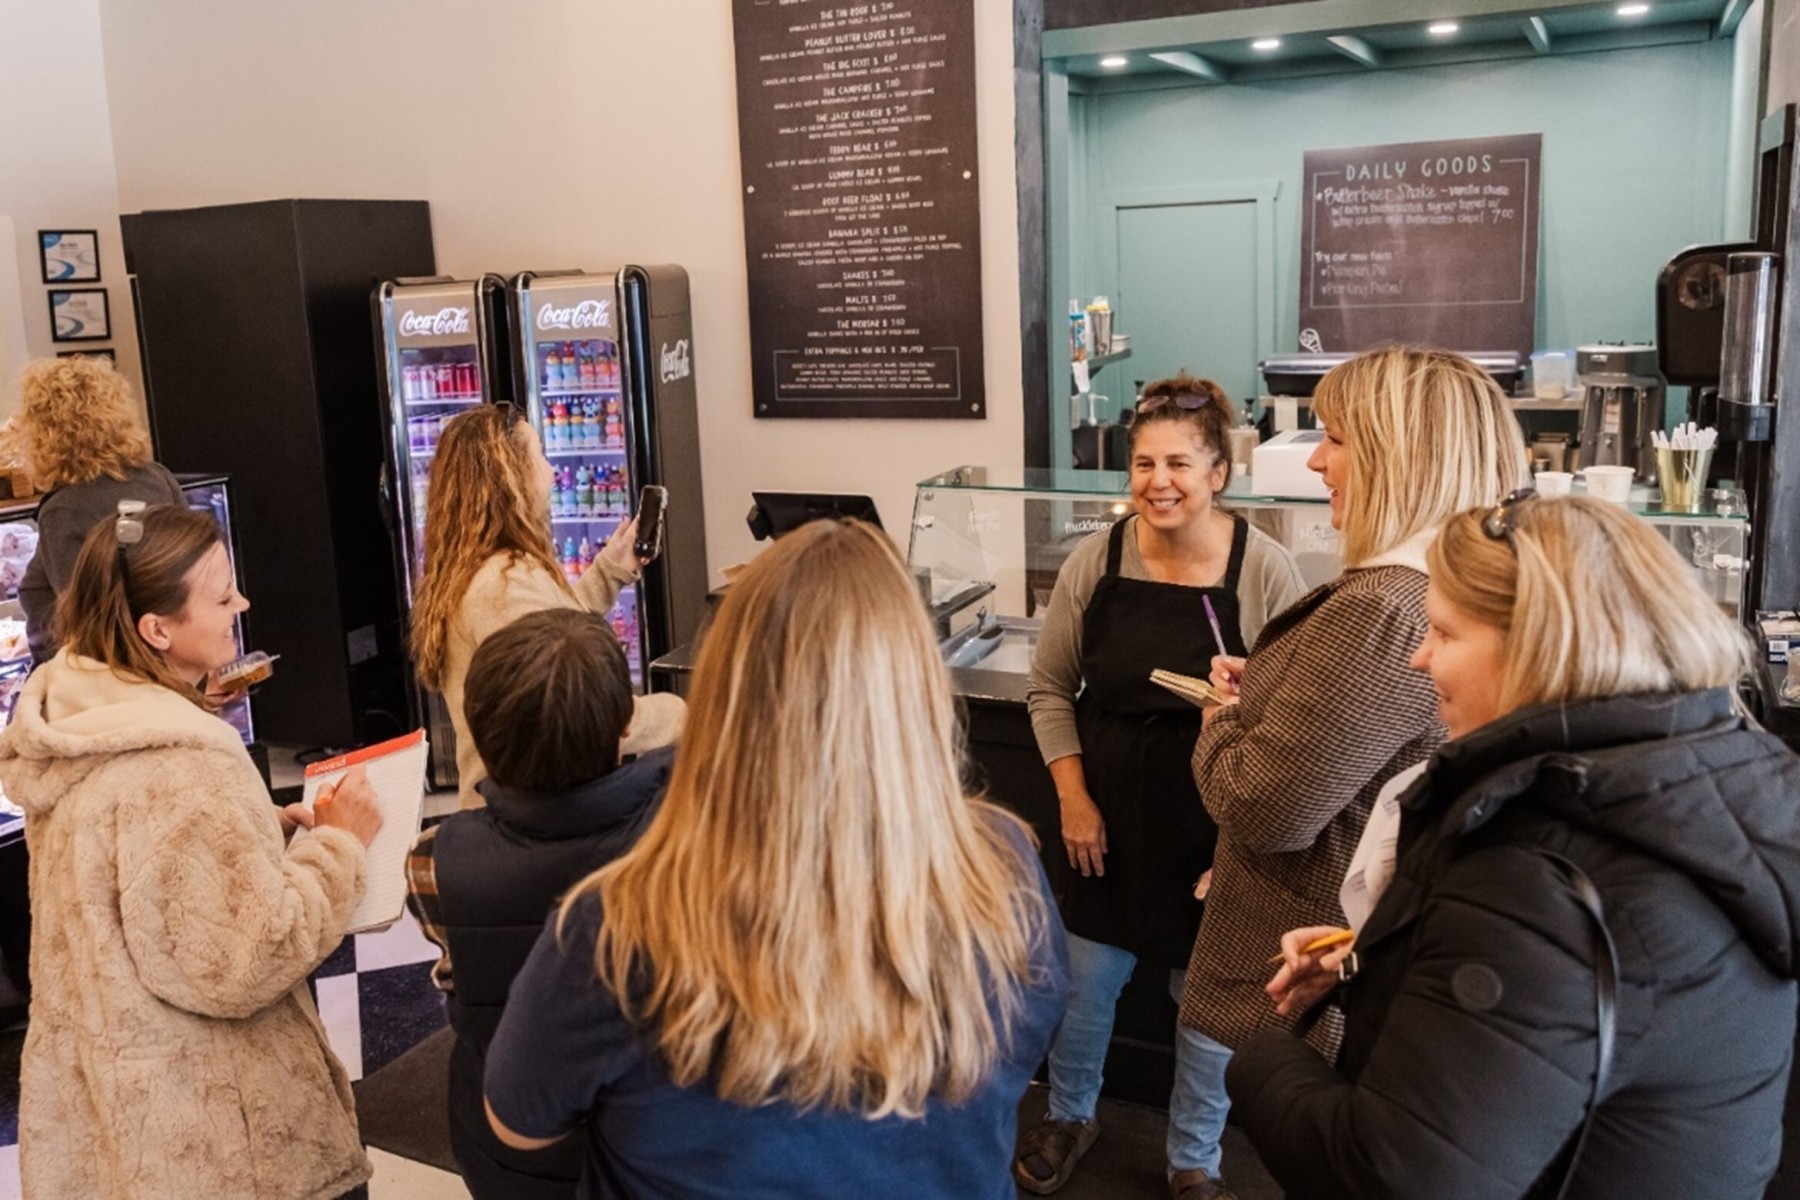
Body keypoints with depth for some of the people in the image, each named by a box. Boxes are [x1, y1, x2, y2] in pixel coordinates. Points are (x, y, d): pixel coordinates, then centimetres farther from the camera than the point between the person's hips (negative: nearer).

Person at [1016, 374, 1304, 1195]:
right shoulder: (1095, 560, -6)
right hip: (1112, 813, 2)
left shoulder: (1264, 569, -13)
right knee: (1086, 978, 14)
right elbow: (1050, 689, 2)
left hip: (1216, 823, -2)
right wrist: (1074, 798, -4)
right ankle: (1070, 1117, 43)